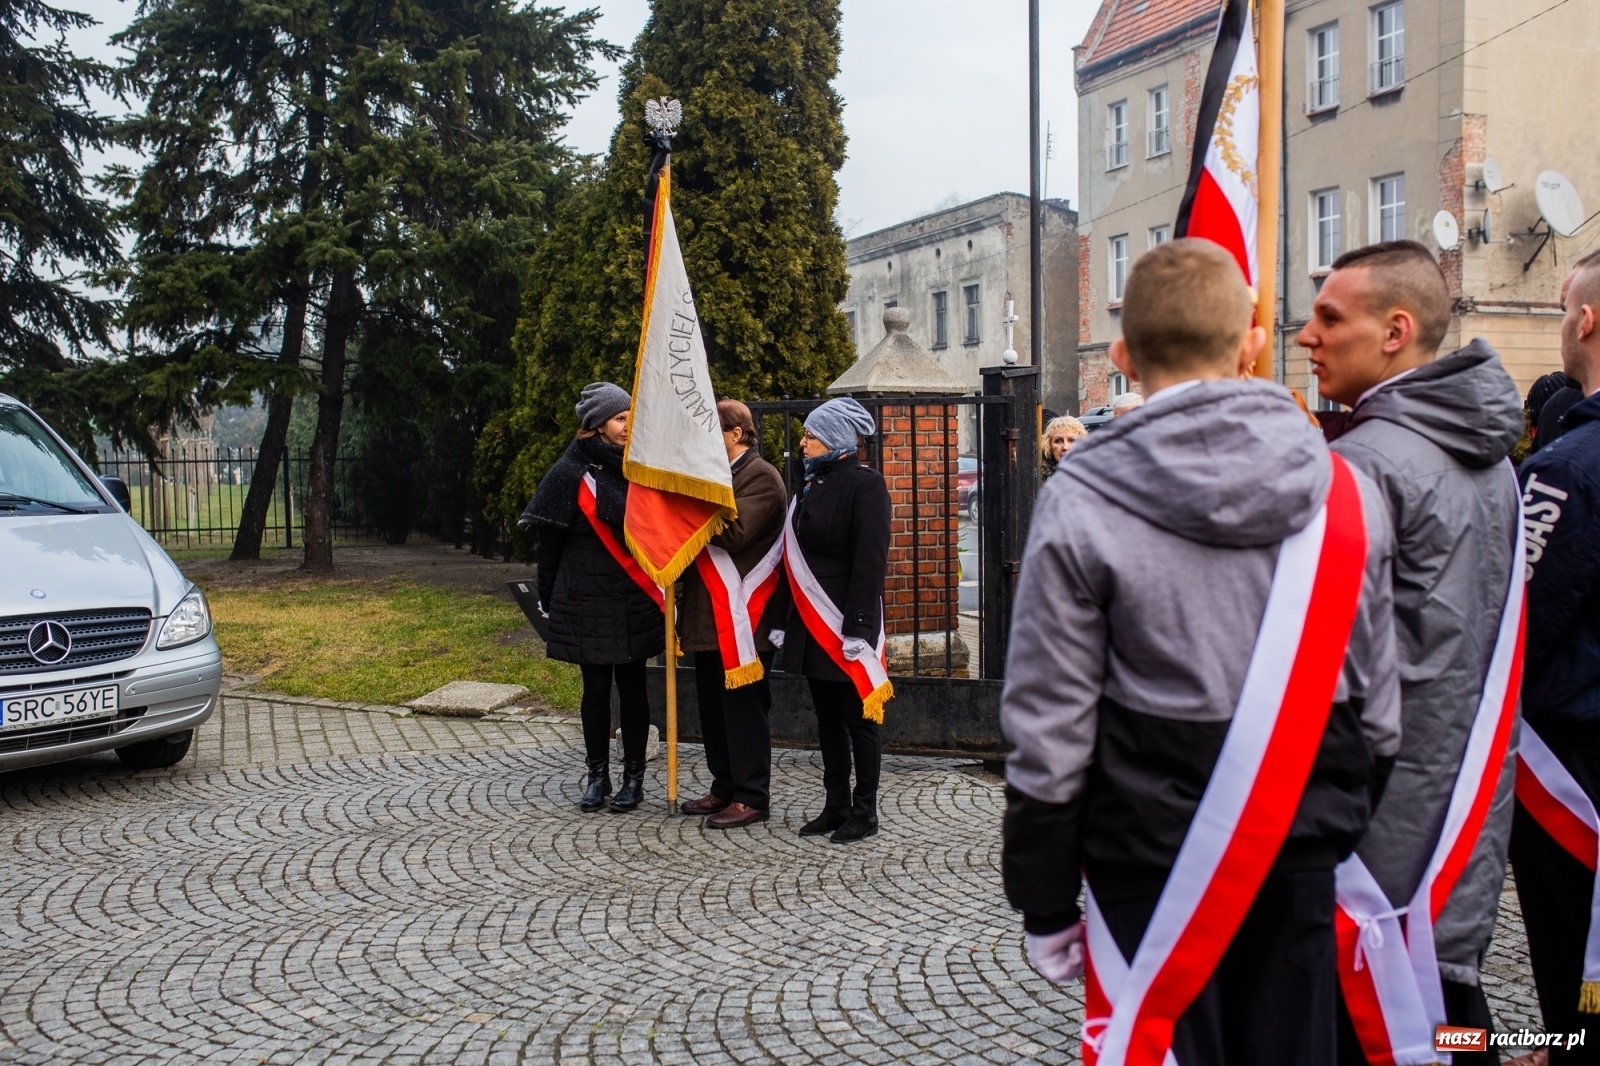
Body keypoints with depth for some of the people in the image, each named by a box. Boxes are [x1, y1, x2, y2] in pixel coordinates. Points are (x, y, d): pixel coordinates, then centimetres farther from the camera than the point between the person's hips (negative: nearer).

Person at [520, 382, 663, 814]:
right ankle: (598, 776, 18)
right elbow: (548, 542, -1)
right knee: (596, 688, 5)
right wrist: (549, 600, 2)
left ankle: (633, 777, 16)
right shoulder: (571, 473, -6)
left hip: (634, 601, 2)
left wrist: (657, 591, 5)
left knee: (631, 686, 6)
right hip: (586, 601, -2)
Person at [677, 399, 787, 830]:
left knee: (743, 706, -3)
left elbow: (734, 532, -22)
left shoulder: (761, 477, -9)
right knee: (713, 705, 13)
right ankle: (725, 787, 23)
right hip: (709, 614, 9)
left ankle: (751, 797, 4)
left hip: (742, 615, -9)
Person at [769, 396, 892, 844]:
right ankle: (836, 806, 22)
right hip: (811, 623, 8)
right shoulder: (812, 484, 13)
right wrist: (785, 620, 13)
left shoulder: (865, 484, -10)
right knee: (827, 718, 13)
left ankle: (865, 811, 11)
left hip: (847, 620, -8)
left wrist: (857, 629, -20)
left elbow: (870, 562, -16)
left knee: (858, 717, 1)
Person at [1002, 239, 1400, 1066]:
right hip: (1304, 856, 4)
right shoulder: (1347, 493, -2)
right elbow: (1377, 707, 6)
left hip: (1154, 870, -3)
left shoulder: (1080, 506, -13)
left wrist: (1046, 904, 0)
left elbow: (1050, 728, -10)